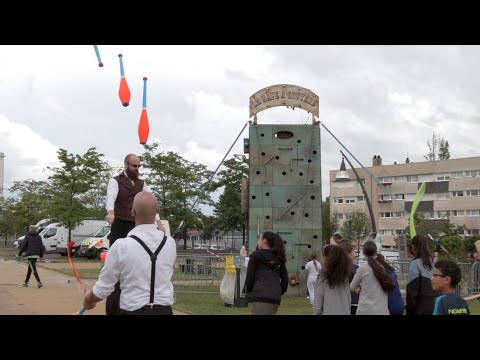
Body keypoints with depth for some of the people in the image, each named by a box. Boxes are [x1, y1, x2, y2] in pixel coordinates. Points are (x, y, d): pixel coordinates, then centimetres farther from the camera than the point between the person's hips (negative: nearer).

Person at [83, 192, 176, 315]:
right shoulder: (170, 243, -5)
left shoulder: (121, 246, -15)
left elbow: (103, 288, -7)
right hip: (164, 310, 3)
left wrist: (88, 300, 14)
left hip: (133, 311, -3)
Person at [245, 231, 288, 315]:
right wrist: (280, 292, 21)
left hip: (260, 296, -6)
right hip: (275, 298, 7)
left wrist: (249, 292, 7)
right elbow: (285, 278, 13)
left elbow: (250, 277, -3)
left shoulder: (256, 255, 1)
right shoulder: (278, 258, 16)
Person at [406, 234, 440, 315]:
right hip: (437, 307, 6)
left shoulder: (415, 264, -10)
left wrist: (409, 310, -4)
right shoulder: (434, 262, 6)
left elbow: (412, 290, -11)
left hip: (422, 309, -5)